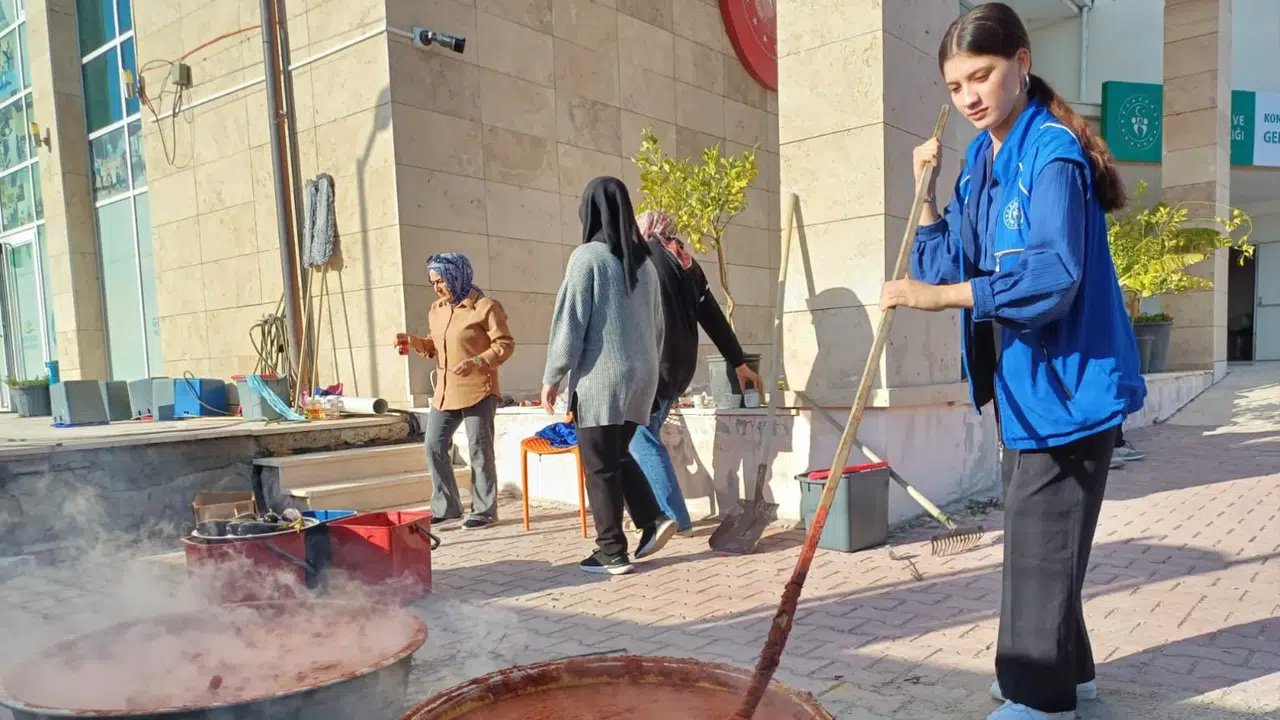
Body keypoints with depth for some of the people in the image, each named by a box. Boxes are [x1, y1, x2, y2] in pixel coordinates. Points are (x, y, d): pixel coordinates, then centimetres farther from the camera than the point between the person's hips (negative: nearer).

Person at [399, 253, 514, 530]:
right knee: (434, 447, 6)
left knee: (479, 451, 0)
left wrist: (477, 362, -25)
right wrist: (414, 341, 3)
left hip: (478, 391, -7)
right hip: (444, 393, 7)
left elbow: (505, 345, -12)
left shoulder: (486, 307, -9)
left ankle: (485, 510, 12)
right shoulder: (436, 310, 14)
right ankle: (445, 507, 18)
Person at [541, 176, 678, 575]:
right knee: (618, 454, 21)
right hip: (640, 376, 7)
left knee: (599, 465, 3)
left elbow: (570, 320, -12)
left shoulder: (588, 256, -9)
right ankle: (653, 519, 9)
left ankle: (612, 552, 9)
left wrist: (552, 376, -5)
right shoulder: (644, 261, 10)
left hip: (600, 376, -7)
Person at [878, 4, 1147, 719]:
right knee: (1036, 534, 18)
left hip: (1068, 377, -9)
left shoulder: (1054, 153, -16)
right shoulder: (981, 158, 10)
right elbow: (950, 268, 10)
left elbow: (1053, 276, -27)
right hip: (1024, 380, 9)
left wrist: (936, 296, -28)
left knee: (1041, 538, -3)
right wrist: (927, 190, 2)